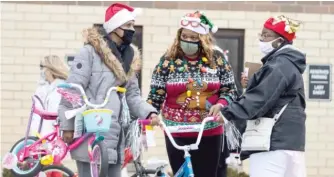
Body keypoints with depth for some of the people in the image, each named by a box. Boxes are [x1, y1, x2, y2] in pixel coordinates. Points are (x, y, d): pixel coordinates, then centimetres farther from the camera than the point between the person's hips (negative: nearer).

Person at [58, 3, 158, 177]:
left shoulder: (128, 57, 15)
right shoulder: (90, 52, -8)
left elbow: (132, 95, 14)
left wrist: (149, 112, -5)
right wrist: (67, 126, -11)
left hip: (113, 135, 8)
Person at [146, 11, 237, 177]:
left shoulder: (217, 59, 1)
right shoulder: (168, 60, -2)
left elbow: (230, 90, 5)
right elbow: (155, 95, -3)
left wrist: (220, 105, -15)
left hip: (209, 133, 1)